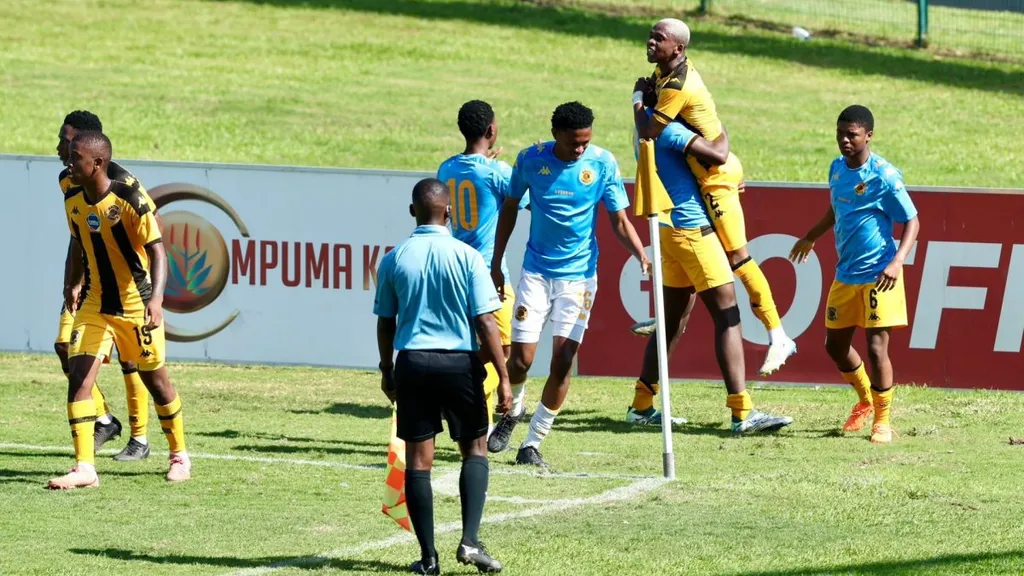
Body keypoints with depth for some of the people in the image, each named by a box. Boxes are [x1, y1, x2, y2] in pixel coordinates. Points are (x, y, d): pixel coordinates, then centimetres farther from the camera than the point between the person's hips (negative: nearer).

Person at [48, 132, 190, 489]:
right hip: (94, 305, 5)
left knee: (155, 379, 10)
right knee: (78, 377, -12)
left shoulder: (131, 201, -21)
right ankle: (84, 469, -13)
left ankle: (180, 456, 30)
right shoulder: (73, 202, -2)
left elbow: (157, 251, -23)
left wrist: (156, 298, -36)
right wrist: (70, 286, 13)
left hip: (136, 306, -5)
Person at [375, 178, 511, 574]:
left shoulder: (395, 259, 0)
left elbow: (385, 322, 7)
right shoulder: (466, 257, -7)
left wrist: (386, 370, 21)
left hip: (411, 363, 2)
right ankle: (470, 541, -2)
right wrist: (503, 378, -5)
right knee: (475, 448, 14)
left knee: (418, 459, 6)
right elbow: (485, 322, -9)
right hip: (459, 362, -1)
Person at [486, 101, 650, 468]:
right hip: (536, 271, 1)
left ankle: (532, 443, 5)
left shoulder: (603, 164, -8)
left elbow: (619, 221, -5)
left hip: (579, 275, 0)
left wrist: (642, 256, -23)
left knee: (563, 361, -7)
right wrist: (496, 265, 11)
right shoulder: (531, 160, -6)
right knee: (521, 358, -4)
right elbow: (510, 208, 9)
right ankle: (512, 412, 28)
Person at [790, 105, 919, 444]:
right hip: (846, 274, 8)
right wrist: (811, 237, 35)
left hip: (878, 276, -8)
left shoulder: (884, 176, -15)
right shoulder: (837, 168, 6)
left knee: (876, 347, -9)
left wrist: (897, 261, -24)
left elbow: (911, 221, -12)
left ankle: (883, 420, 5)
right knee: (835, 343, 13)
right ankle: (865, 401, 36)